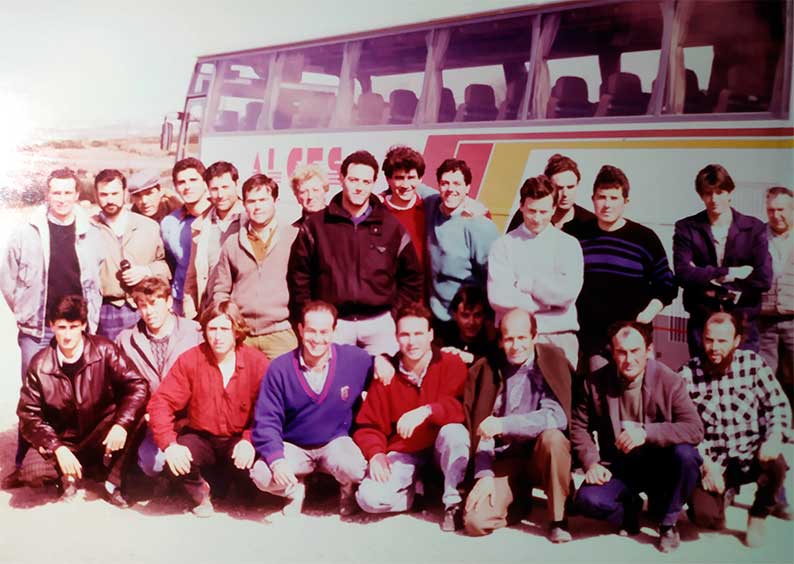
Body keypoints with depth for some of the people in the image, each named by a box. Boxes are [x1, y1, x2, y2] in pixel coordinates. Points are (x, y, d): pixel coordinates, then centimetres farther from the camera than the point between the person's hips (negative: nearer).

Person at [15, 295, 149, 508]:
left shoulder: (104, 351, -12)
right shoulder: (40, 364, -9)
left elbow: (138, 386, -18)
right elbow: (29, 414, -8)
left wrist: (121, 424, -33)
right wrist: (57, 448, -21)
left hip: (102, 437, 0)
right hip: (62, 440, 0)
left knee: (132, 412, -30)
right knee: (32, 472, -28)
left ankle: (113, 484, -13)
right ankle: (69, 476, 7)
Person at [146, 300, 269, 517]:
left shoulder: (257, 362, -11)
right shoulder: (190, 360, -9)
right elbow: (161, 402, -14)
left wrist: (250, 440, -29)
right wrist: (169, 445, -28)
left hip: (240, 440, 0)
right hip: (201, 439, 1)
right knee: (175, 460, -30)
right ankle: (200, 491, 8)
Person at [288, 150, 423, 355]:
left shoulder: (391, 227, 7)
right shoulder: (315, 225, 5)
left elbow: (412, 279, 13)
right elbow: (299, 277, 9)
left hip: (379, 324, 1)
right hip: (333, 324, 0)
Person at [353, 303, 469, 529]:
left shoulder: (451, 364, -9)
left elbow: (461, 407, -24)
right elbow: (368, 425, -1)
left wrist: (427, 411, -38)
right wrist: (376, 453, -20)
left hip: (441, 448, -1)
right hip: (403, 453, 2)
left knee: (454, 431, -36)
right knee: (369, 497, -23)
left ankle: (453, 502, -17)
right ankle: (416, 489, 6)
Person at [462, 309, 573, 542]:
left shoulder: (552, 361, -6)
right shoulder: (486, 369, 0)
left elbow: (557, 416, -19)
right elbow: (481, 429, 1)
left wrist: (504, 424, -27)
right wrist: (484, 474, -9)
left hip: (540, 455, -2)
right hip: (504, 460, 2)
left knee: (552, 437, -35)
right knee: (476, 520, -19)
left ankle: (558, 519, -13)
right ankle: (520, 497, 16)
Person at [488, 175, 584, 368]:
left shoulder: (568, 244, 5)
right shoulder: (503, 245, 4)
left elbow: (568, 294, -8)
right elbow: (498, 298, -8)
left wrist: (526, 282, -5)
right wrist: (550, 299, -6)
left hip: (559, 337, 0)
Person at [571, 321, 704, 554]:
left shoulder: (669, 381, -12)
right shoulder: (595, 382, -6)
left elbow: (695, 429, -23)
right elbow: (579, 427, 3)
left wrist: (648, 432, -34)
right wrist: (590, 463, -13)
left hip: (658, 464, -1)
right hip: (617, 468, 1)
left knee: (685, 454, -33)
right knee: (586, 500, -27)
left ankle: (667, 523, -5)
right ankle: (629, 510, 11)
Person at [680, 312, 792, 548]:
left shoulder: (753, 363, -5)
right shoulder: (688, 374, -7)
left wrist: (774, 437, -20)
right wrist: (705, 464, -16)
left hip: (751, 455, 1)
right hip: (712, 460, -1)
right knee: (705, 516, -22)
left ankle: (758, 517, 0)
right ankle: (723, 493, 19)